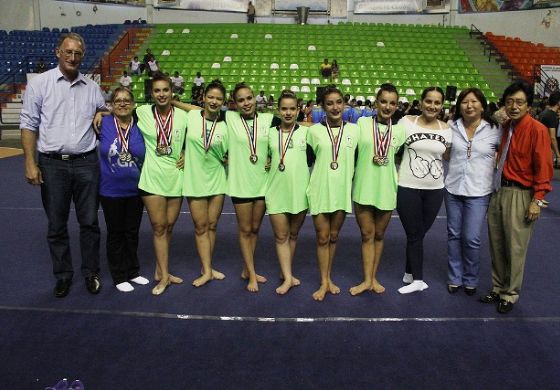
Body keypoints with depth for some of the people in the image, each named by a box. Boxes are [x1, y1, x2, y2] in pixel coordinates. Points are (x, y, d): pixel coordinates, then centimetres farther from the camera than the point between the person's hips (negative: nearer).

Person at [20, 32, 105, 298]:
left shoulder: (92, 87, 8)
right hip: (52, 164, -1)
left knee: (89, 222, 8)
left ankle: (91, 273, 23)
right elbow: (28, 125, -1)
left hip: (86, 163, 2)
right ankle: (62, 275, 24)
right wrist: (30, 163, -8)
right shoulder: (39, 84, 0)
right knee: (56, 225, 9)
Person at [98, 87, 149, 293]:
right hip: (111, 191, -2)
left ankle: (133, 272, 33)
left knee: (132, 233, 16)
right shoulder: (103, 124, -9)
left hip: (136, 190, 2)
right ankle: (119, 276, 27)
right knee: (116, 234, 12)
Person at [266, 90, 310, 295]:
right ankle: (287, 277, 8)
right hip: (277, 192, 1)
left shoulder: (306, 132, 1)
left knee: (293, 234, 12)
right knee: (281, 236, 1)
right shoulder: (270, 133, 5)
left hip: (300, 192, 0)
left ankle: (286, 272, 27)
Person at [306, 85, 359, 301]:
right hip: (320, 190, -1)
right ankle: (324, 282, 13)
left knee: (334, 236, 12)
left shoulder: (354, 130, 3)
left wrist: (351, 178, 8)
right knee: (322, 237, 2)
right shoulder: (314, 131, -1)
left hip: (342, 191, 2)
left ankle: (328, 277, 27)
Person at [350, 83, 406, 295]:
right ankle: (367, 280, 13)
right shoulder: (362, 123, -3)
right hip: (363, 188, -2)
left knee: (379, 235, 13)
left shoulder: (399, 130, 3)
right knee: (367, 235, 4)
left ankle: (373, 277, 26)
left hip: (386, 190, 2)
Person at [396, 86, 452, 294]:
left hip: (434, 190, 3)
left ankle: (410, 274, 29)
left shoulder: (446, 129, 3)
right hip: (408, 188, -3)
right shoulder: (407, 122, -5)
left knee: (419, 234, 14)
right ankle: (417, 279, 17)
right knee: (414, 235, 4)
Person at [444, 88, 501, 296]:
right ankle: (455, 278, 26)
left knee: (471, 238, -3)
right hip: (453, 188, 3)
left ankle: (470, 280, 19)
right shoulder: (452, 126, 2)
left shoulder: (494, 129, -4)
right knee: (454, 235, 11)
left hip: (478, 192, -2)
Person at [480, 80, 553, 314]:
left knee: (515, 248, 2)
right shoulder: (505, 127, 8)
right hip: (499, 191, 7)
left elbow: (543, 167, -13)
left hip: (520, 195, -7)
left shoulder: (537, 130, -12)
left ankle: (510, 295, 18)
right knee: (496, 245, 14)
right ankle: (498, 289, 29)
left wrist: (537, 200, -16)